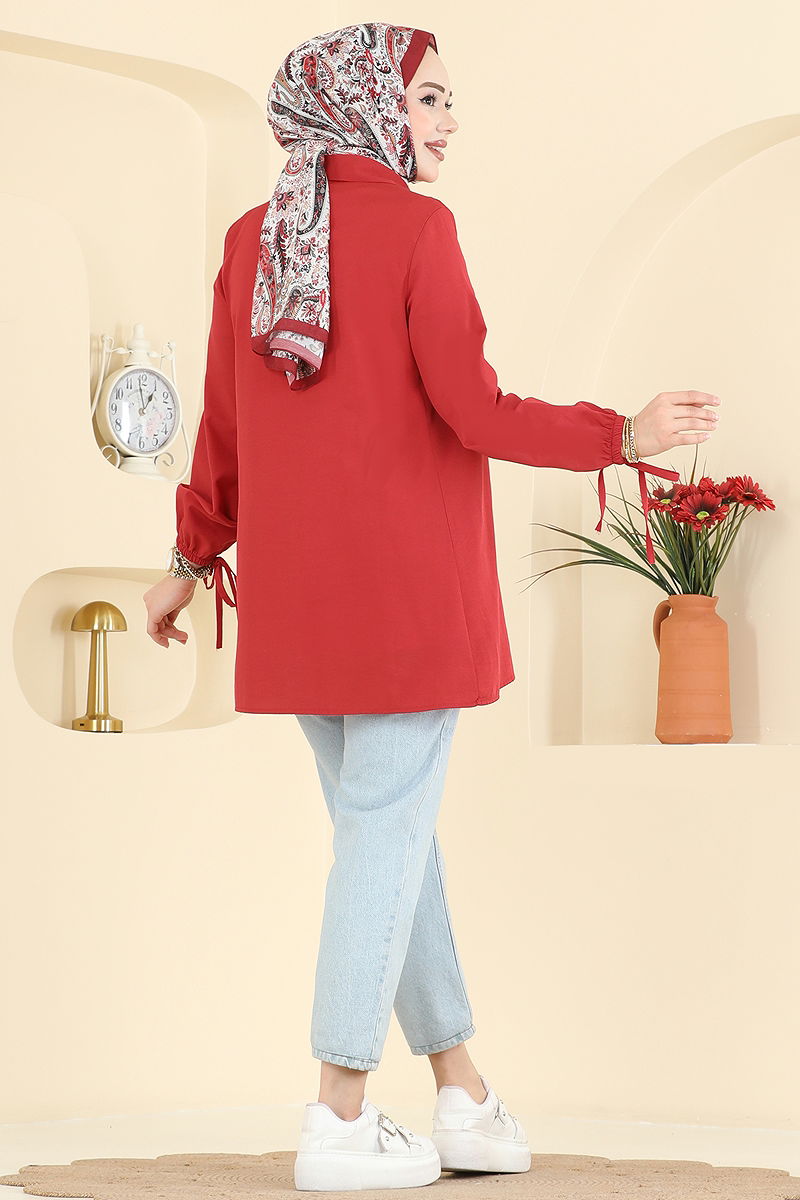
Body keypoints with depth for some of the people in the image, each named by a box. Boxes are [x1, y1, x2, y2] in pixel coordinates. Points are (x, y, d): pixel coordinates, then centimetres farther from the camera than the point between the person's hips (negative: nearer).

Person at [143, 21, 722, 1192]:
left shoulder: (252, 239, 7)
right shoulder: (417, 228, -10)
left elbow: (224, 422, 10)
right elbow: (471, 411, -14)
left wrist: (193, 557, 21)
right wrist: (624, 437, -6)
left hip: (298, 589, 6)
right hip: (410, 586, -6)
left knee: (388, 830, 13)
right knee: (390, 832, 0)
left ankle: (462, 1094, 19)